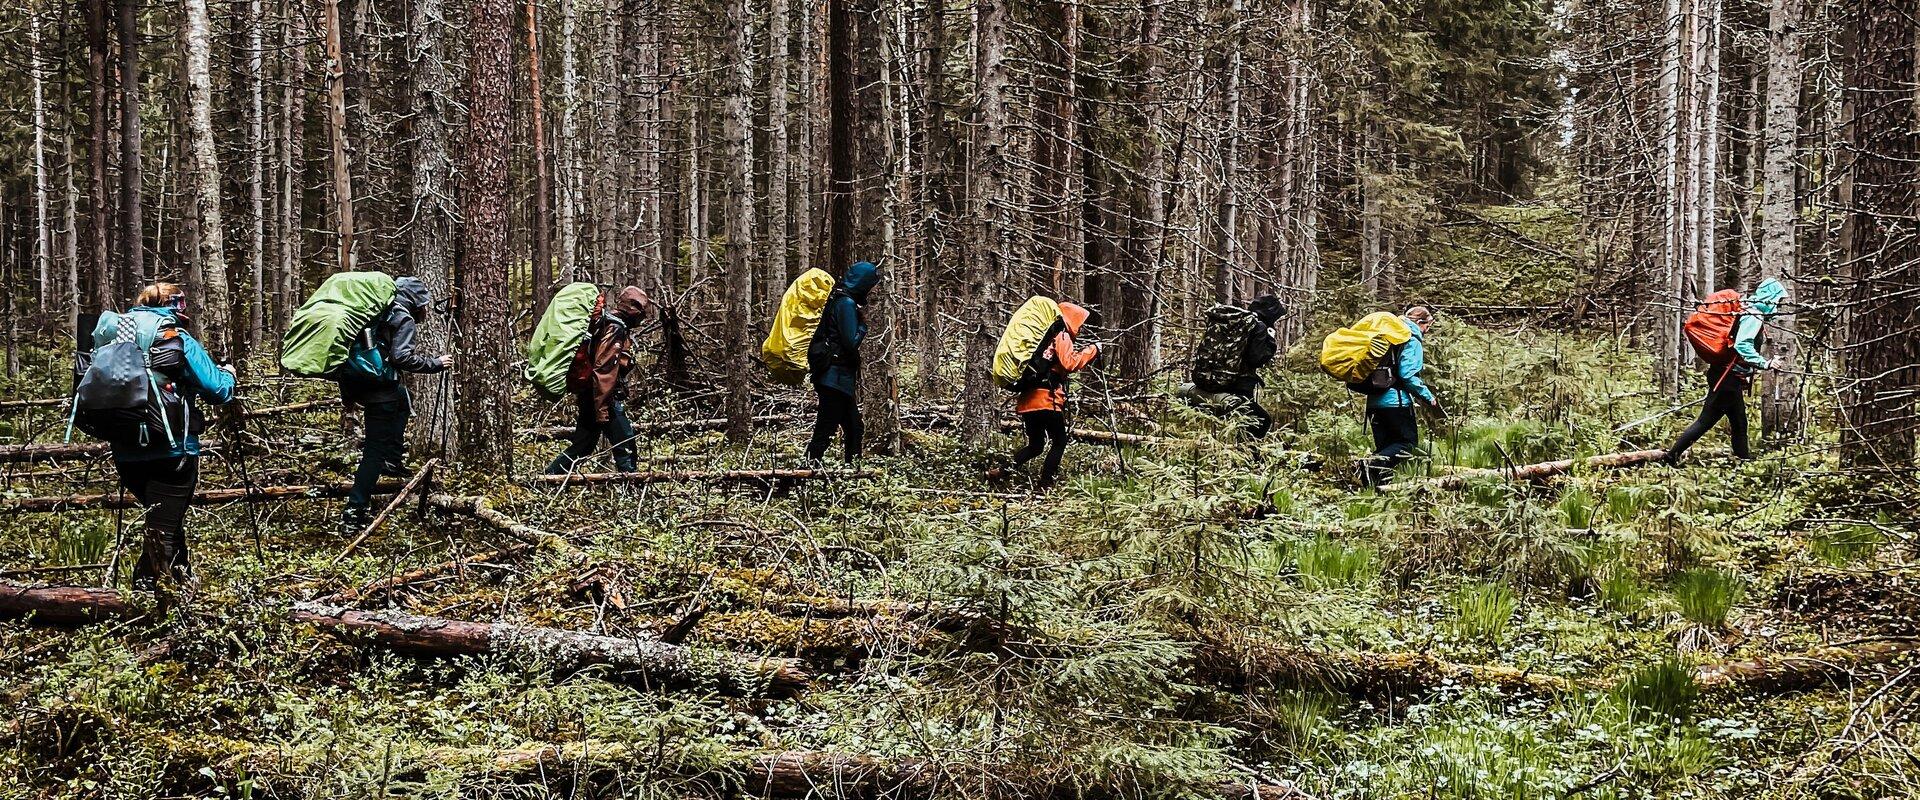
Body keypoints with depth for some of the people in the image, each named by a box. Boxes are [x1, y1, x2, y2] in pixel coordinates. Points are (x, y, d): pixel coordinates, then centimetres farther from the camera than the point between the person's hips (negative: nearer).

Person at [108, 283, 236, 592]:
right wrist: (228, 374, 14)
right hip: (171, 453, -6)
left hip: (126, 454, 6)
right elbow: (218, 390, -7)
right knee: (160, 533, -3)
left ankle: (183, 580, 37)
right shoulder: (180, 341, -7)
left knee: (163, 521, 24)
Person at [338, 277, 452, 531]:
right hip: (379, 387, -9)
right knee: (376, 451, -5)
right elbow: (401, 357, -20)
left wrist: (348, 393, 25)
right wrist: (434, 363, -9)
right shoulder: (404, 319, -6)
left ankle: (393, 460, 27)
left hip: (353, 383, 9)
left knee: (402, 398, 35)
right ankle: (354, 514, -12)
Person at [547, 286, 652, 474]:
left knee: (582, 446, 15)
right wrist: (602, 410, -25)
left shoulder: (607, 323, 16)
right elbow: (603, 371, -23)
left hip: (588, 396, 10)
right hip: (603, 397, -10)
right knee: (625, 443, -5)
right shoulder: (615, 330, -16)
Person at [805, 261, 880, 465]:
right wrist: (863, 326, -2)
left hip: (838, 379, 10)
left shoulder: (839, 300, 15)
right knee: (825, 432, -10)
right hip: (836, 378, -10)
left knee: (854, 428, 17)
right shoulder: (847, 304, -15)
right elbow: (852, 342, -20)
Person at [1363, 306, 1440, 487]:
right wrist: (1428, 397, -9)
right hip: (1397, 401, -8)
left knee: (1385, 446, 12)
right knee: (1408, 444, -2)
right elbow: (1408, 374, -17)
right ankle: (1373, 464, -23)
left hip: (1375, 401, 8)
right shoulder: (1413, 339, -6)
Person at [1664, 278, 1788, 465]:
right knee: (1706, 421, -7)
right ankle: (1672, 455, -5)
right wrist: (1765, 363, -30)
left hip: (1730, 378, 10)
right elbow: (1742, 346, -29)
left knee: (1739, 422, 16)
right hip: (1729, 378, -10)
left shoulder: (1749, 312, 15)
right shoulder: (1754, 317, -15)